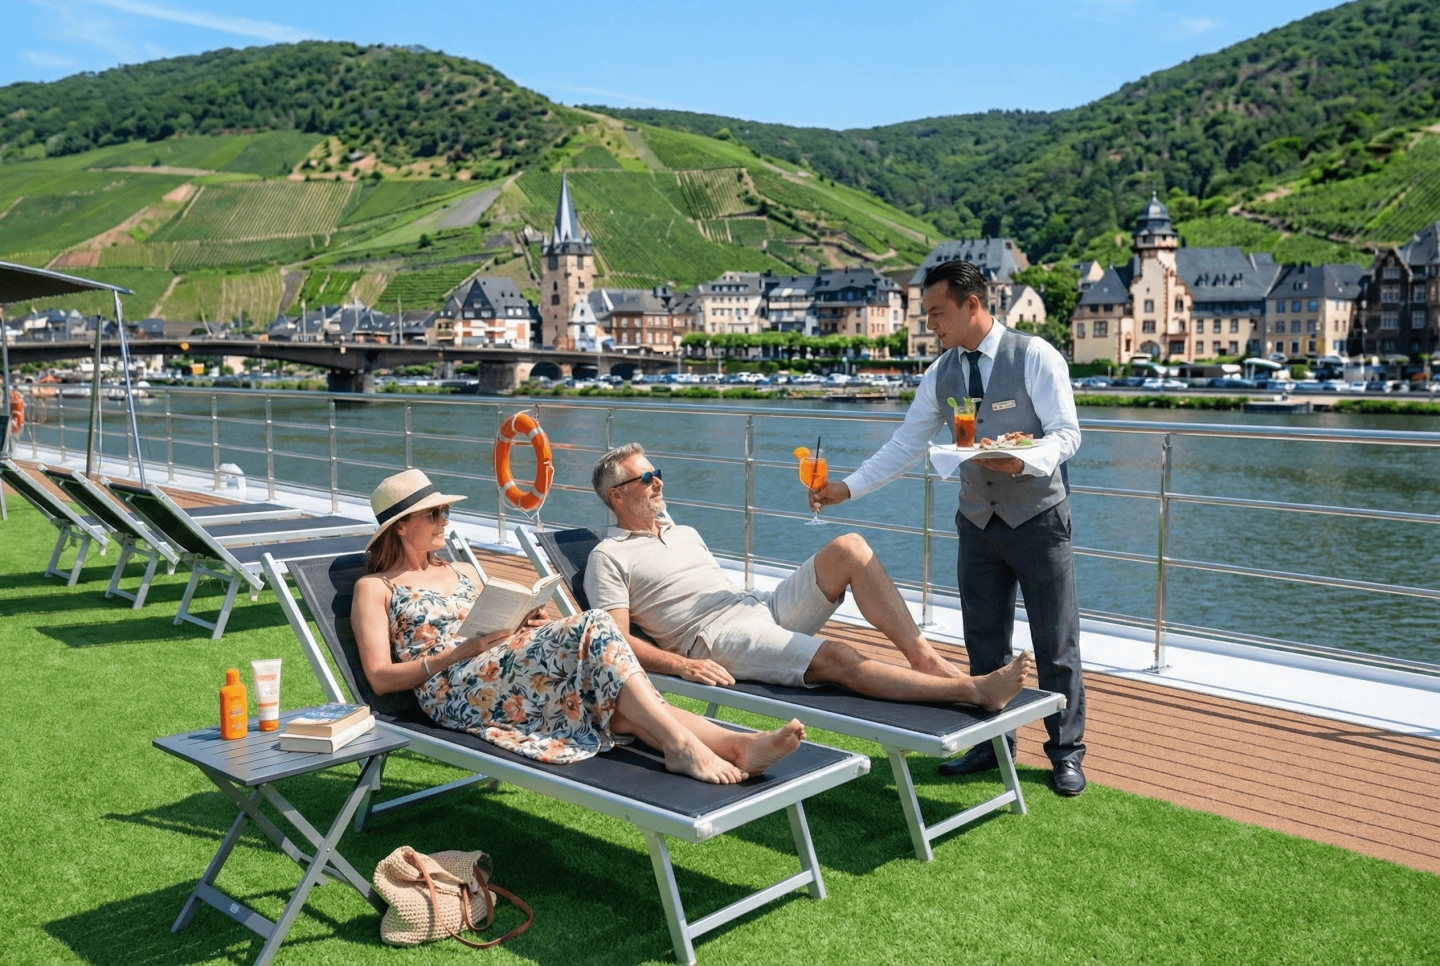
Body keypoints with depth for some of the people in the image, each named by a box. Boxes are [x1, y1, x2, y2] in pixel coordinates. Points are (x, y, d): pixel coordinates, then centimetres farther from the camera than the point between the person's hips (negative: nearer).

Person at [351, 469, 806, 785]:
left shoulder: (463, 572, 28)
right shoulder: (375, 588, 10)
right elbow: (380, 678, -1)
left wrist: (521, 626, 1)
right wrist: (460, 652, -13)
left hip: (502, 675, 6)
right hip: (453, 694, -6)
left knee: (608, 694, -27)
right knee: (591, 627, -29)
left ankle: (738, 744, -44)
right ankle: (681, 745, -41)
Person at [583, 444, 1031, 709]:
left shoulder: (685, 534, 27)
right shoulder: (608, 558, 3)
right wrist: (682, 665, -22)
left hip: (761, 608, 8)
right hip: (717, 640, -8)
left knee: (849, 547, -13)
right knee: (836, 656, -31)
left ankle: (923, 655, -21)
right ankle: (971, 689, -33)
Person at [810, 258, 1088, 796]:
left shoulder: (1035, 357, -12)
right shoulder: (940, 377, 3)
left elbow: (1066, 433, -15)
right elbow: (904, 447, 5)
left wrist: (1025, 460, -35)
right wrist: (847, 488, -3)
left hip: (1038, 518, -5)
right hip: (978, 523, 5)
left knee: (1056, 645, 4)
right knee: (984, 645, 11)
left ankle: (1066, 752, 18)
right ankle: (993, 743, 25)